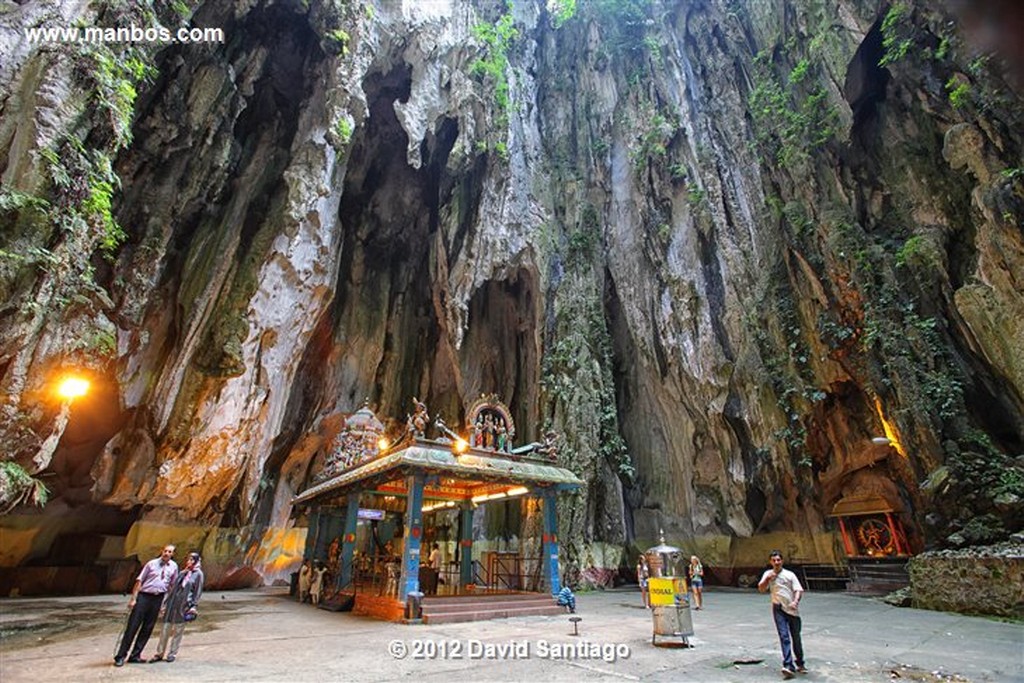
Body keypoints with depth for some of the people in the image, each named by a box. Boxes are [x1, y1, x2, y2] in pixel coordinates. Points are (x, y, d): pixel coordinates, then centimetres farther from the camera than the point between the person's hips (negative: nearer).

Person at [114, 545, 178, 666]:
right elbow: (139, 580, -2)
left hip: (158, 598, 3)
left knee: (148, 629, 7)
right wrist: (133, 598, -8)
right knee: (132, 626, -1)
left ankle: (135, 655, 18)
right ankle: (120, 656, 9)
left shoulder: (173, 567, 5)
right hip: (144, 596, -3)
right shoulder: (152, 563, -3)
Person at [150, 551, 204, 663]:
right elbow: (172, 588, 14)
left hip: (184, 606, -4)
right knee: (165, 630, 7)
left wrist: (194, 606, -10)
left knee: (178, 631, 5)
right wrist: (165, 604, 10)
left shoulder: (198, 574, -4)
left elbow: (198, 592, -5)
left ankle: (172, 654, 18)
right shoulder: (182, 573, 11)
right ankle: (159, 654, 20)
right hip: (172, 604, 4)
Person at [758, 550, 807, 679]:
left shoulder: (790, 574, 4)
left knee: (796, 638, 12)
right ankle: (788, 666, -15)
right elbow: (761, 589, -1)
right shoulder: (768, 574, 6)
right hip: (779, 609, -1)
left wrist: (795, 601, -21)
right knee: (784, 637, -11)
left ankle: (799, 664, 31)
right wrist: (768, 578, -16)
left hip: (793, 610, 1)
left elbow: (799, 590, -4)